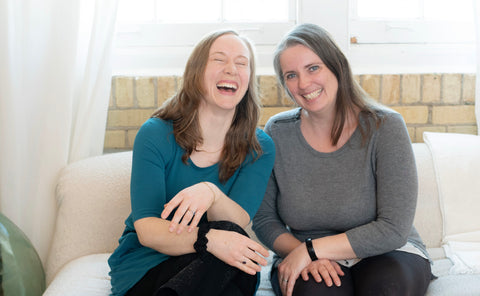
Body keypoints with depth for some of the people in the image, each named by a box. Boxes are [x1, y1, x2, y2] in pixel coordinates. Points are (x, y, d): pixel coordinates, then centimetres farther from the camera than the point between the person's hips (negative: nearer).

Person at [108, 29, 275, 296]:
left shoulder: (260, 148, 0)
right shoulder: (156, 134, -7)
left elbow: (237, 225, -14)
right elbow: (147, 230, -16)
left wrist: (211, 194, -38)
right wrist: (208, 239, -36)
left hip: (213, 272, 2)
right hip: (145, 267, -2)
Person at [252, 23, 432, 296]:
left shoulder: (385, 127, -12)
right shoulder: (277, 132, -4)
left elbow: (394, 229, -16)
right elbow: (264, 220, 1)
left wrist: (310, 249, -18)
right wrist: (306, 256, -18)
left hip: (386, 255, 1)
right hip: (301, 257, 0)